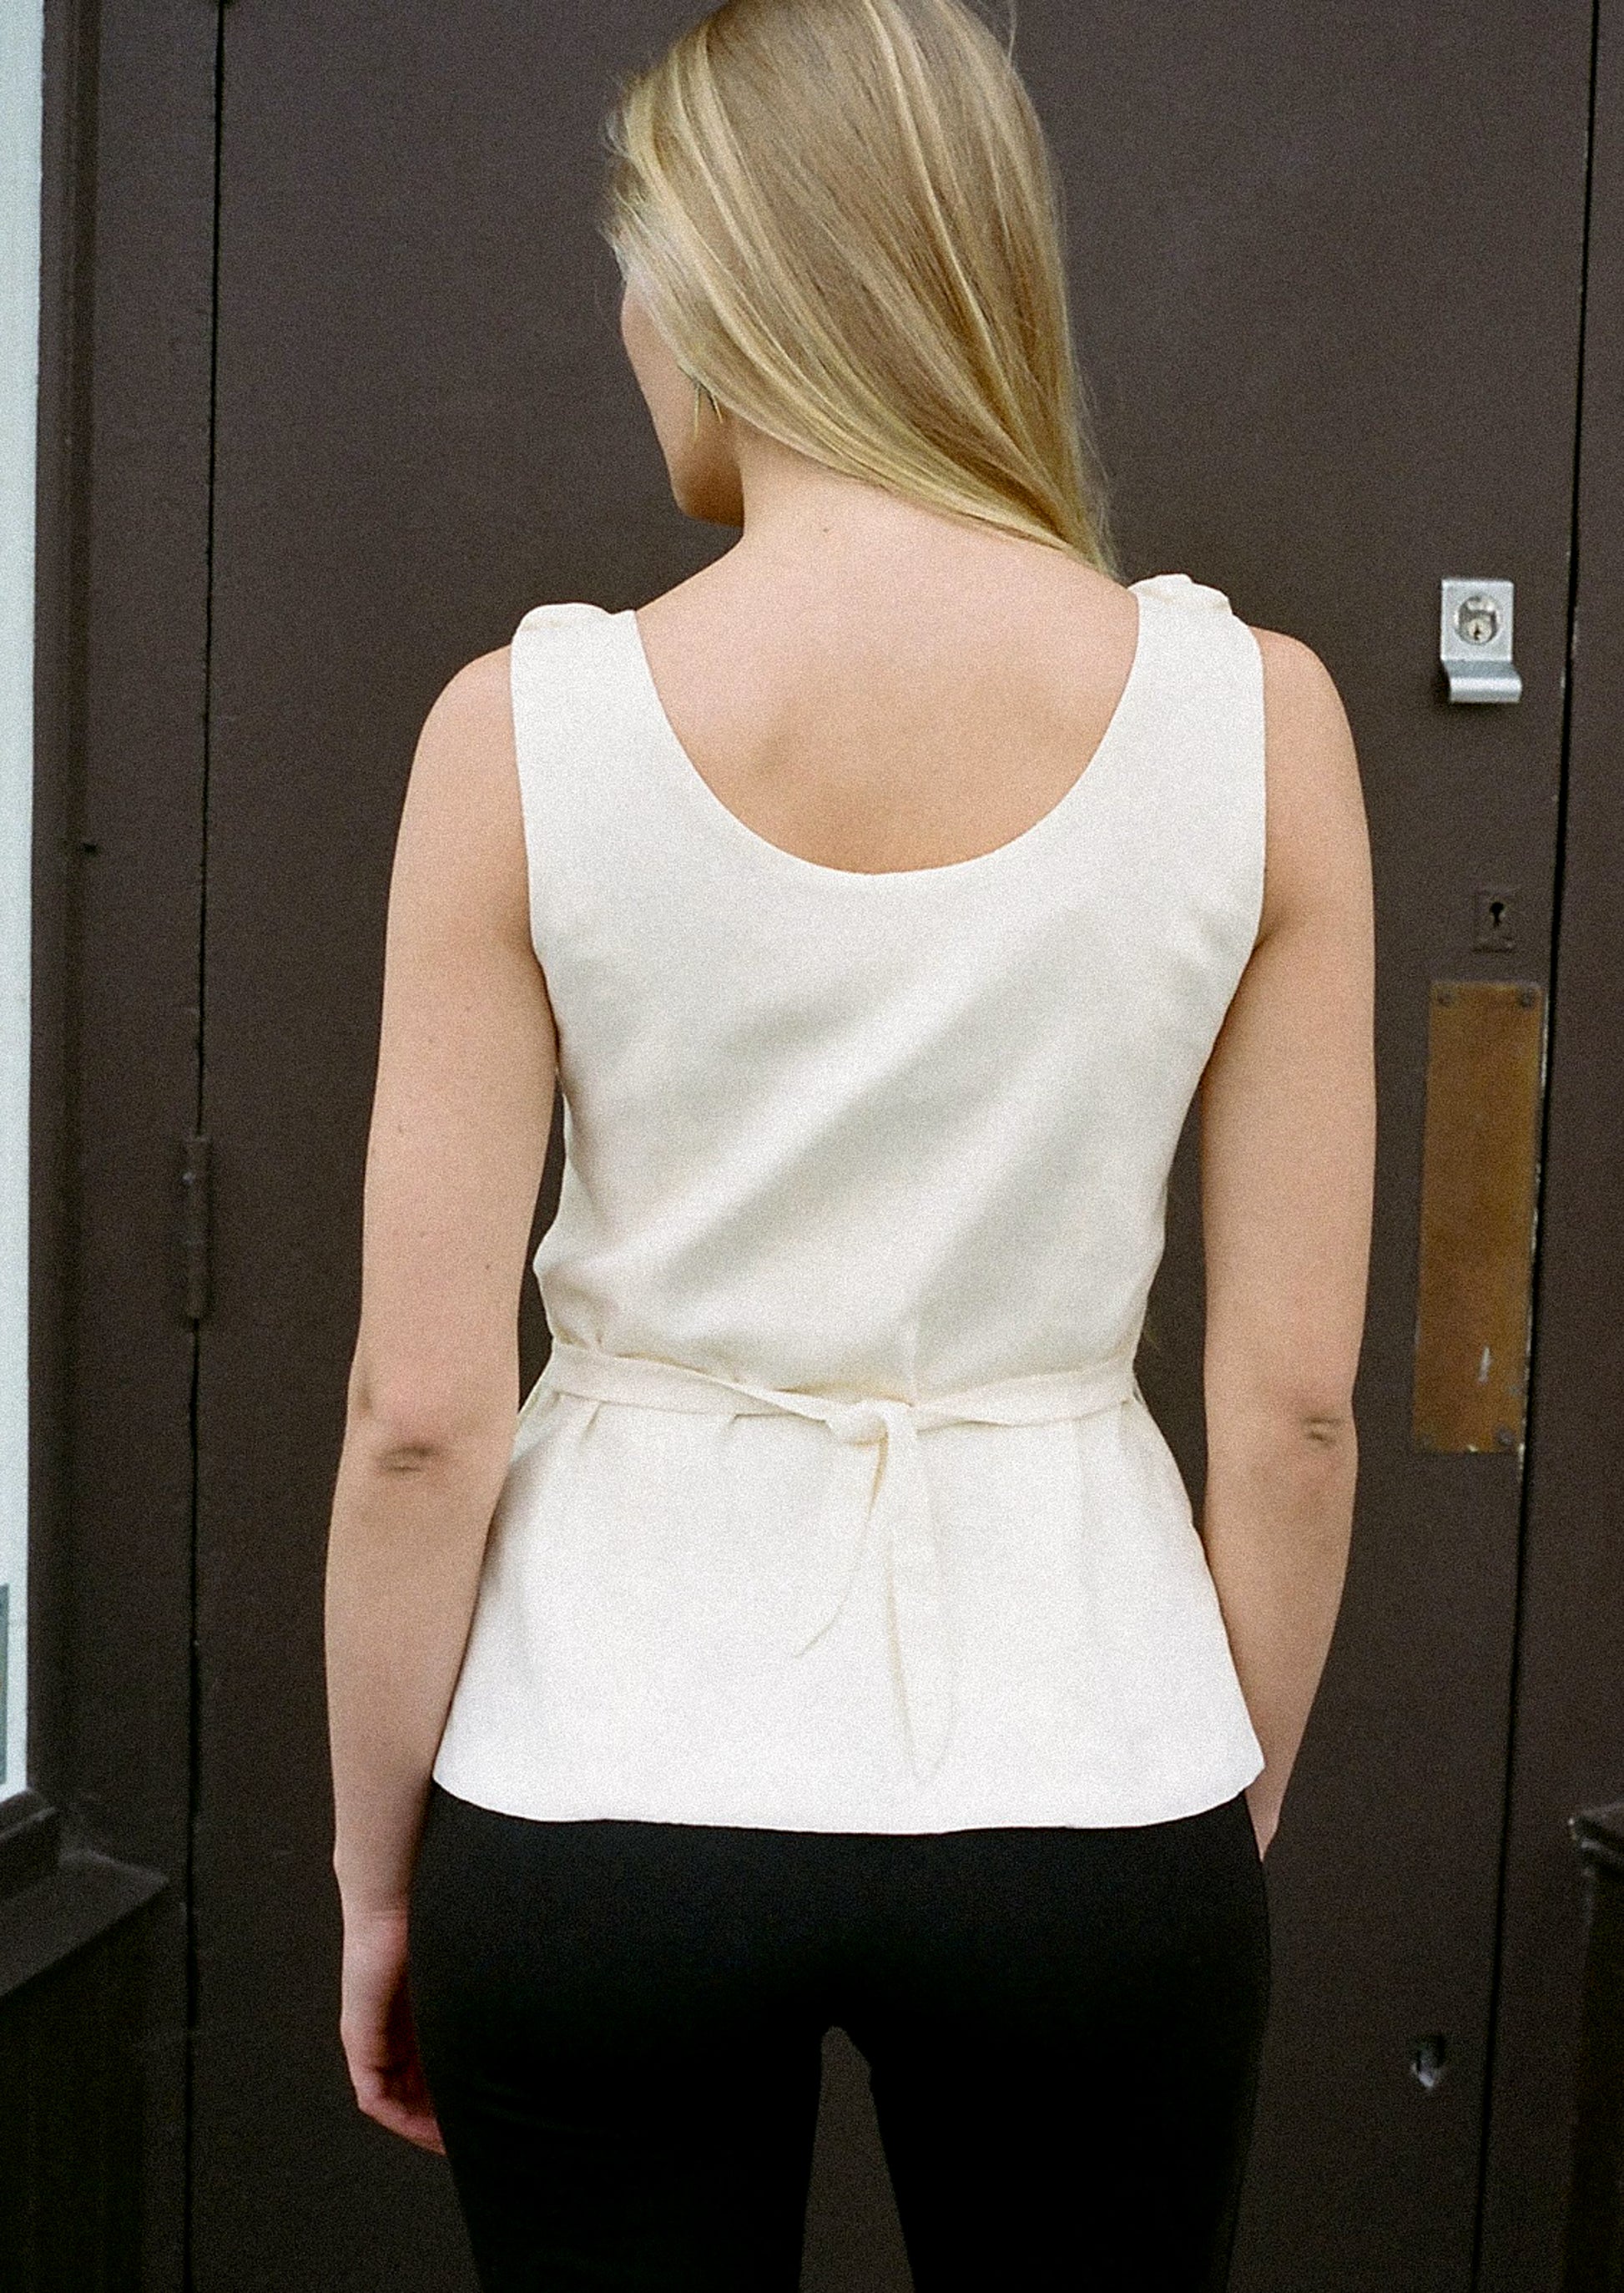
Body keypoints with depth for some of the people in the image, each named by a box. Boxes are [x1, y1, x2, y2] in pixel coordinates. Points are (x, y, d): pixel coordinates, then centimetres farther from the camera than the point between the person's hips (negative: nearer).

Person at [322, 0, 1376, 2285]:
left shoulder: (525, 726, -11)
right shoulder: (1253, 711, -8)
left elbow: (419, 1411, -10)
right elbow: (1295, 1398, -5)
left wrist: (377, 1876, 5)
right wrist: (1230, 1832, 9)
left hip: (602, 1786, 0)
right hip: (1077, 1776, 1)